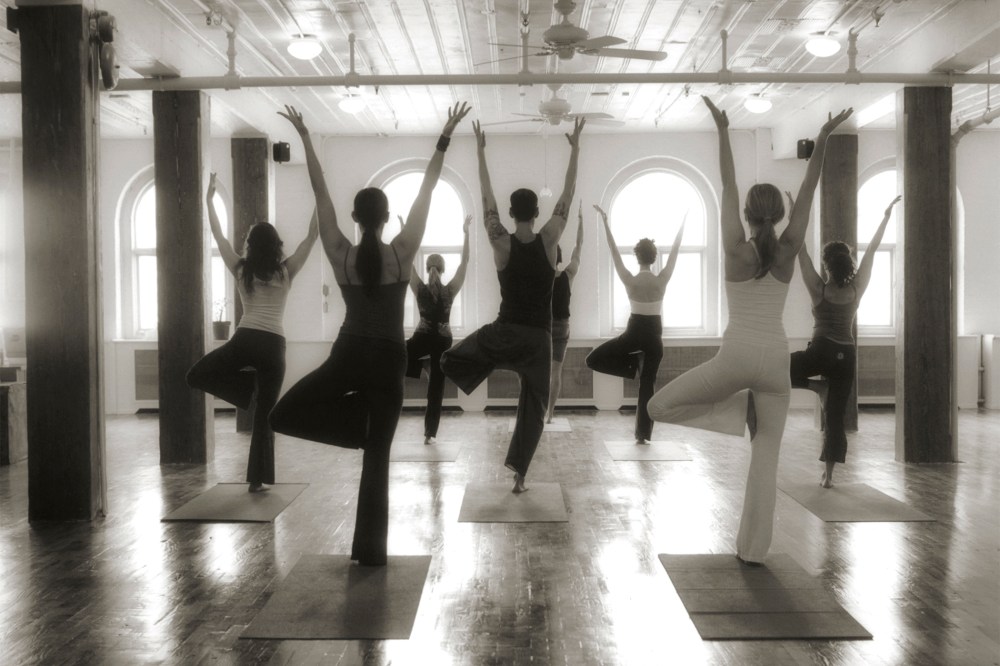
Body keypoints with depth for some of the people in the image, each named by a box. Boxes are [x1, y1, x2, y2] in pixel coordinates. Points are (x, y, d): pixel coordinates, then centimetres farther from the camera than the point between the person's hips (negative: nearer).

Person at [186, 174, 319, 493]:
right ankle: (258, 478, 9)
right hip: (274, 346, 1)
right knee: (264, 415, 7)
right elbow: (312, 236, 9)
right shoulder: (286, 272, 7)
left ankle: (249, 390, 5)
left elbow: (218, 235, 19)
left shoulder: (241, 270, 9)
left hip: (245, 341, -1)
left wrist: (209, 197, 26)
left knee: (196, 376, 19)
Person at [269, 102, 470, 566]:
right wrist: (445, 136, 1)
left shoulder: (340, 253, -4)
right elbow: (427, 189, -3)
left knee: (284, 415, 18)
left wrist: (304, 137, 8)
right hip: (388, 360, 1)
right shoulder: (402, 252, -7)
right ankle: (370, 548, 11)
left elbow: (320, 192, 1)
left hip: (348, 356, 0)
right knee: (377, 454, 7)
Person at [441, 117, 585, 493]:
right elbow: (567, 197, 0)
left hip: (504, 332, -1)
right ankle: (519, 473, 11)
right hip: (538, 337, 1)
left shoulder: (501, 243, -7)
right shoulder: (549, 240, -7)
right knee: (533, 405, 10)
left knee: (450, 359, 23)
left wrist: (480, 151, 8)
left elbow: (486, 198, 1)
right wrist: (575, 149, 6)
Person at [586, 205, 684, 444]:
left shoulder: (630, 281, -9)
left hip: (634, 333, -2)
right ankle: (643, 434, 7)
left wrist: (605, 222, -1)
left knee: (593, 359, 11)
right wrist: (683, 220, 5)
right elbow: (675, 250, 0)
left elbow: (614, 252, -5)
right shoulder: (662, 280, -7)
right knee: (648, 384, 7)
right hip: (654, 335, 2)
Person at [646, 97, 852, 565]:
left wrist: (722, 131, 7)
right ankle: (753, 548, 11)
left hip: (736, 354, -4)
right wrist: (823, 139, 2)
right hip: (776, 357, 4)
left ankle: (741, 409, 0)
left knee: (659, 406, 10)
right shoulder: (787, 250, 3)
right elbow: (808, 190, 6)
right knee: (766, 455, 10)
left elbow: (728, 186, 2)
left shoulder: (736, 249, -2)